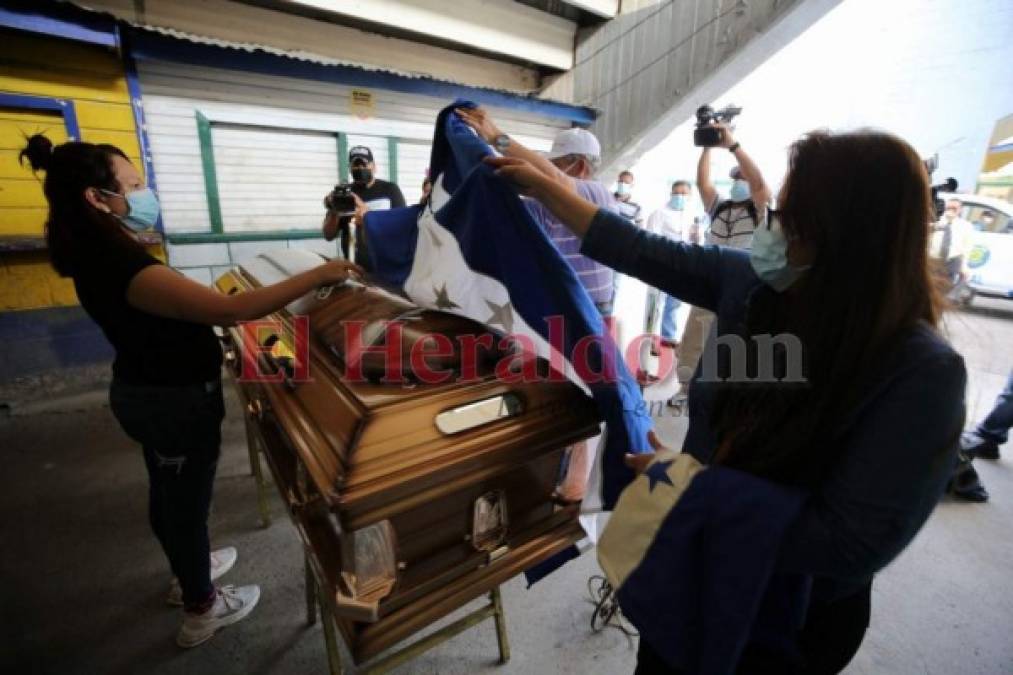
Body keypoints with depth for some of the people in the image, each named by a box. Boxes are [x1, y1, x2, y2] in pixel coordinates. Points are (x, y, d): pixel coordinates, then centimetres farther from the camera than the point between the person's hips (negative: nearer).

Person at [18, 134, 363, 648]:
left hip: (147, 391, 10)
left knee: (168, 493, 26)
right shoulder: (118, 265, -30)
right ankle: (201, 610, 33)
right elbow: (231, 309, -39)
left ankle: (188, 571, 51)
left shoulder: (101, 255, 1)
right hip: (177, 400, -9)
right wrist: (318, 275, -35)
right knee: (187, 501, 10)